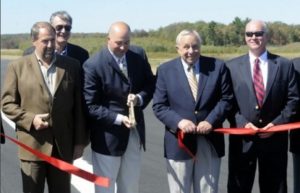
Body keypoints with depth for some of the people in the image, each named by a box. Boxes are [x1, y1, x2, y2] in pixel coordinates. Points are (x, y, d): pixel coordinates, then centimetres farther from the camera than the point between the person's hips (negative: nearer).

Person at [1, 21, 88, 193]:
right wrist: (30, 119, -15)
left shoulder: (72, 66, 5)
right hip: (32, 145, -2)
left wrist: (80, 141, 3)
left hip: (63, 145, 2)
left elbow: (79, 106, 5)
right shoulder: (18, 67, 1)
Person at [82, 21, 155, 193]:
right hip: (108, 136, -5)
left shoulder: (139, 60, 1)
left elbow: (150, 84, 11)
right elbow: (91, 106, -16)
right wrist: (118, 118, -25)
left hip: (134, 133, 5)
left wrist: (140, 98, -11)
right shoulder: (93, 65, -15)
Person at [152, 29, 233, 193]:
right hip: (179, 142, -1)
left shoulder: (217, 66, 2)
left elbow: (226, 98, 1)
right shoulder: (165, 70, 1)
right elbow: (159, 106, -2)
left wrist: (211, 121, -14)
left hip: (210, 141, 1)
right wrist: (179, 121, -18)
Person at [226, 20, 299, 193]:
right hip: (242, 138, 0)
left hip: (274, 137, 0)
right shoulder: (232, 66, 4)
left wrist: (277, 123, -11)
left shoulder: (284, 65, 4)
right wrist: (242, 123, -13)